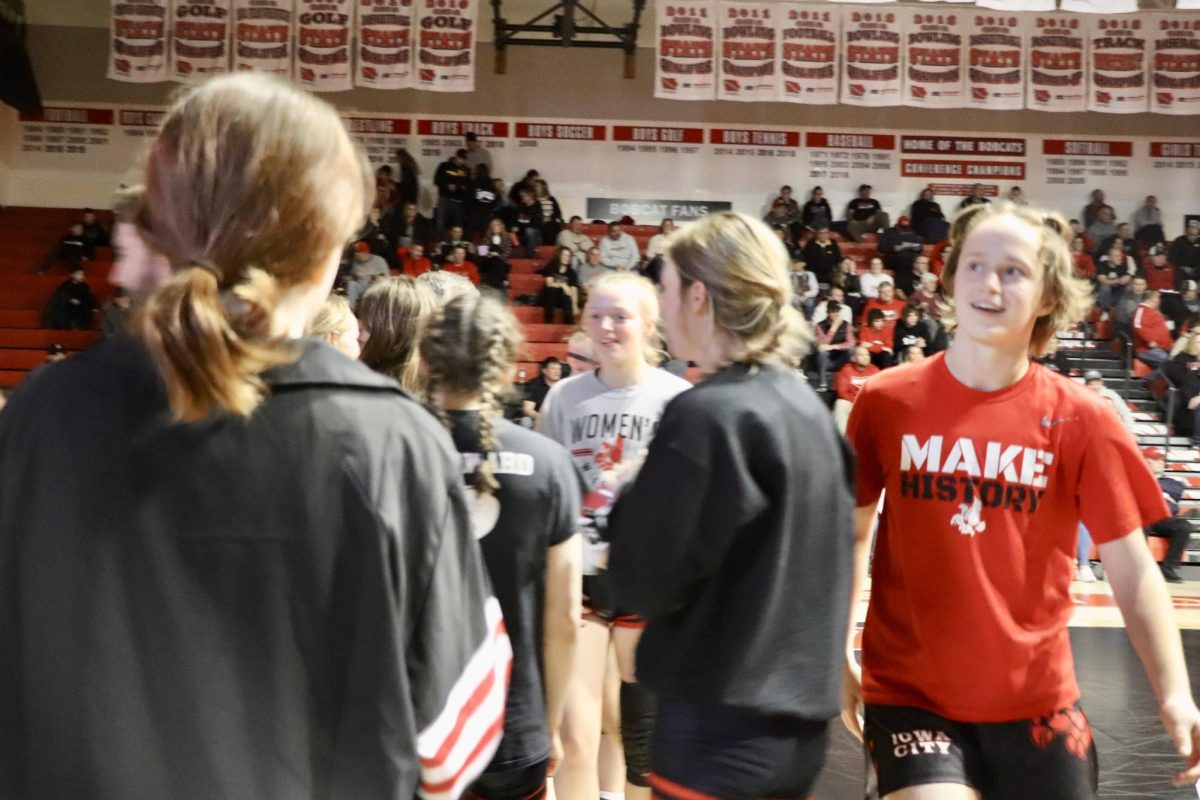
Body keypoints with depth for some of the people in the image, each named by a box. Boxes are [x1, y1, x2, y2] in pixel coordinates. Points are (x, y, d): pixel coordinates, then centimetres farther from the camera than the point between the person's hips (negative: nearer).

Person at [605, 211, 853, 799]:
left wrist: (631, 497, -1)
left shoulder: (707, 415, -20)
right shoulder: (805, 405, 5)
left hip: (722, 727, -8)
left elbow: (643, 585, -15)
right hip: (798, 717, 8)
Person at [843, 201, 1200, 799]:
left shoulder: (1081, 419, -6)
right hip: (908, 693, -1)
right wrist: (838, 655, 3)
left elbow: (1132, 570, -4)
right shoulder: (885, 400, -6)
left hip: (1036, 703, 1)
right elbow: (850, 534, 6)